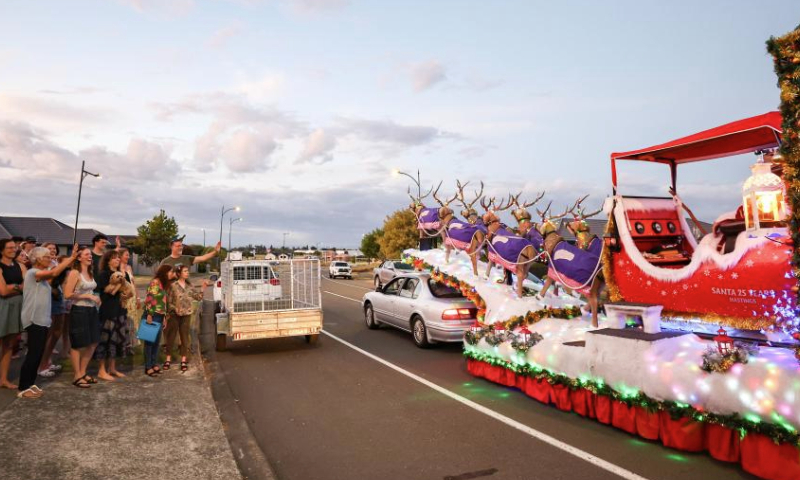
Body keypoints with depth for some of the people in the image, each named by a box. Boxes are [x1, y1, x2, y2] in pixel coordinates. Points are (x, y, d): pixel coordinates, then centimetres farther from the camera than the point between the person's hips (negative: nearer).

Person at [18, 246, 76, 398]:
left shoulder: (41, 275, 18)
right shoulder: (32, 273, -13)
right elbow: (54, 273, -26)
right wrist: (71, 258, -22)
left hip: (42, 319, 9)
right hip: (34, 320, -9)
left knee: (38, 354, 12)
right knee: (33, 354, -6)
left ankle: (30, 384, 20)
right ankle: (23, 388, 2)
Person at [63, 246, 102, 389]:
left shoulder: (90, 273, 13)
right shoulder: (75, 273, -11)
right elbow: (67, 294, -18)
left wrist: (95, 298, 8)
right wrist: (88, 296, -17)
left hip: (91, 310, 8)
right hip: (79, 311, -8)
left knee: (92, 343, 11)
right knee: (78, 345, 2)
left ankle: (83, 373, 25)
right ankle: (77, 376, 13)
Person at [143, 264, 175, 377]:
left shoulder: (165, 284, 16)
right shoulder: (155, 282, -11)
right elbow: (150, 298, -17)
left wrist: (164, 317, 19)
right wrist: (149, 314, -21)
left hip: (160, 316, 8)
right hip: (152, 315, -8)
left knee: (157, 341, 12)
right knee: (150, 341, -1)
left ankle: (154, 364, 20)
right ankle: (148, 367, 5)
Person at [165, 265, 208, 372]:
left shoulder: (189, 285, 5)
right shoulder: (173, 285, -8)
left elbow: (198, 297, 6)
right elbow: (169, 301, -7)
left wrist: (203, 287, -3)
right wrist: (175, 309, -17)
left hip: (186, 315, 4)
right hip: (175, 315, -4)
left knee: (185, 337, 8)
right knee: (171, 337, 6)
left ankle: (183, 360, 16)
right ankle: (168, 359, 19)